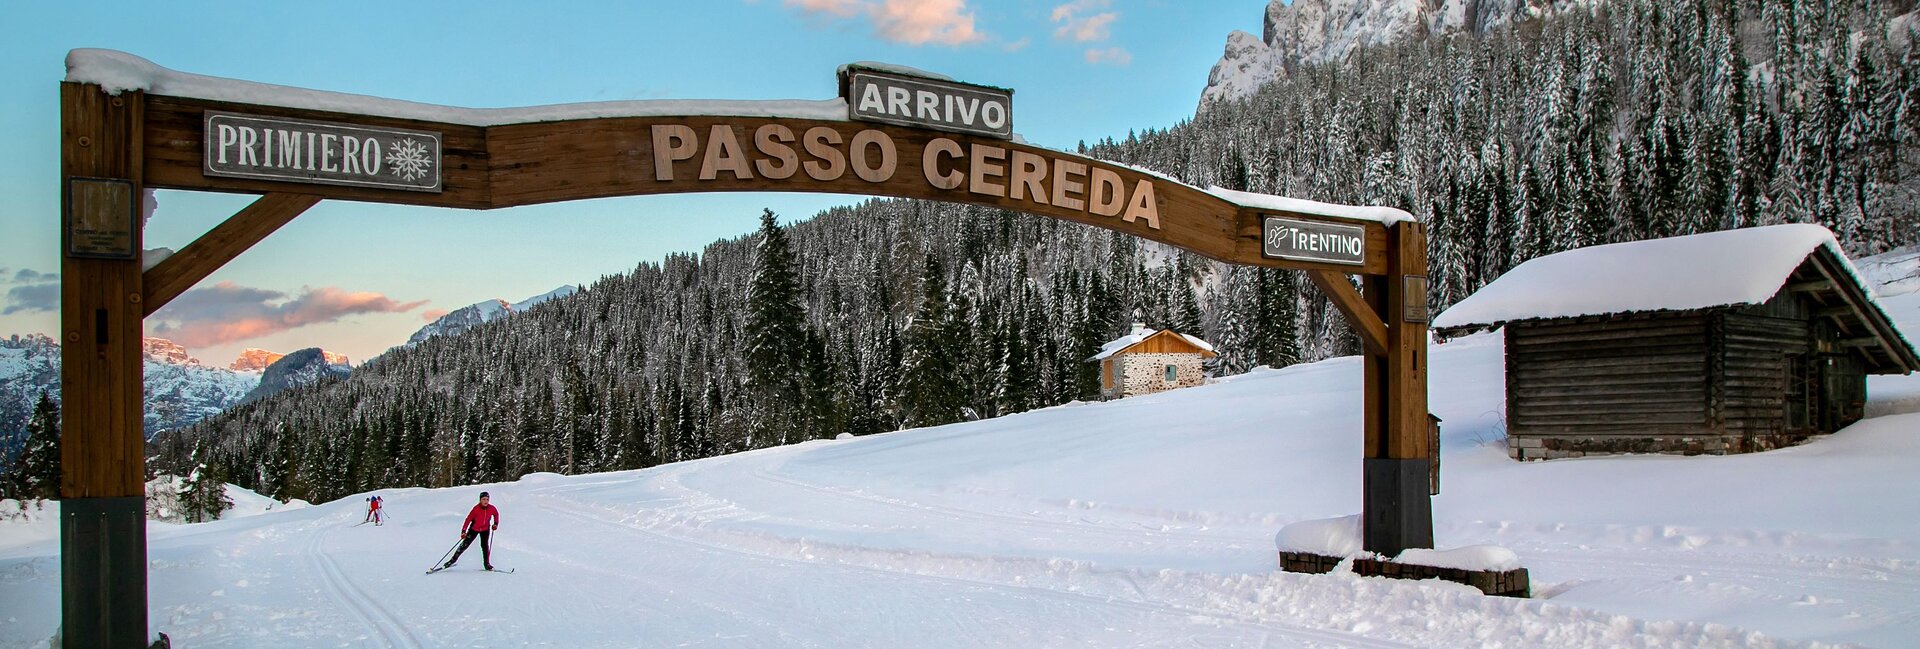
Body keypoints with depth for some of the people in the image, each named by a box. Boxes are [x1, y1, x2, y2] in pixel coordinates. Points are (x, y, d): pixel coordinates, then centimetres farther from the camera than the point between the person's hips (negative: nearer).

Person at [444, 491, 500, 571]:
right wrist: (463, 531, -29)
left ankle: (486, 563, 2)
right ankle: (453, 560, 11)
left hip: (485, 529, 1)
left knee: (485, 545, -10)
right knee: (464, 545, -2)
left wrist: (495, 524, -2)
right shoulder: (476, 508, -25)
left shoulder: (491, 508, -16)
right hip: (474, 529, -1)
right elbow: (468, 519, -24)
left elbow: (496, 514, 7)